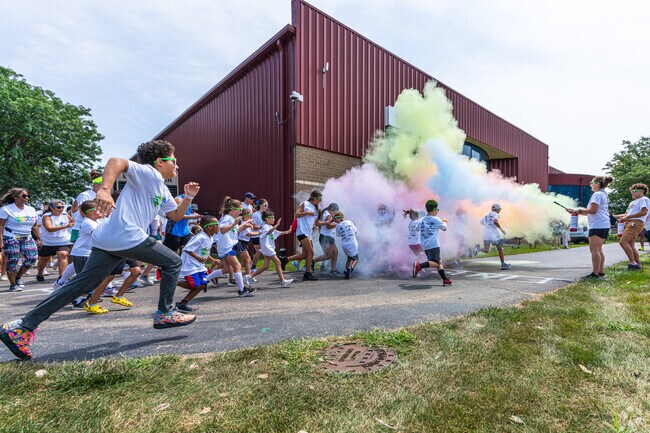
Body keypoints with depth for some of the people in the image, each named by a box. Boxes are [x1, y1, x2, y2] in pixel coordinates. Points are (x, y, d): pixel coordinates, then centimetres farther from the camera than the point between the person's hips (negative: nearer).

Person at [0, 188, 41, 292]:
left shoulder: (31, 209, 10)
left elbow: (34, 226, 15)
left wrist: (39, 238, 12)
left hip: (27, 238, 5)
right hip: (11, 238, -5)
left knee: (32, 257, -6)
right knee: (12, 261, -3)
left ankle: (18, 277, 17)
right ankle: (13, 285, 9)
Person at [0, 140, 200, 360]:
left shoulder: (163, 191, 23)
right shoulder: (149, 173, -5)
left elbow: (177, 215, 30)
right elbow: (117, 161, -20)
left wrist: (189, 197, 15)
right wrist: (105, 189, -36)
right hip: (127, 236, -9)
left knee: (82, 284, 11)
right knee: (172, 262, 1)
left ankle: (23, 326, 14)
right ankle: (164, 314, 8)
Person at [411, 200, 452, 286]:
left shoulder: (422, 220, 15)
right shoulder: (435, 219, -1)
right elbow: (444, 228, 7)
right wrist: (444, 222, 29)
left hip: (425, 245, 7)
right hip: (433, 244, -7)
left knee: (439, 262, 14)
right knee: (435, 262, -11)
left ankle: (445, 279, 12)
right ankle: (419, 266, -31)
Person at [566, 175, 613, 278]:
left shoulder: (597, 194, -10)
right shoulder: (605, 195, 21)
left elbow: (593, 210, -18)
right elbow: (593, 211, 22)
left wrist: (580, 210, -4)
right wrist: (576, 211, 19)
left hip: (597, 225, -10)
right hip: (605, 225, 10)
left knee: (594, 249, -10)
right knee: (598, 249, 13)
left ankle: (595, 273, -10)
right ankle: (601, 272, 15)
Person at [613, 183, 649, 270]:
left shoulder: (644, 199, -1)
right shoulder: (633, 202, 28)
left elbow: (644, 212, -15)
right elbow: (626, 214, 27)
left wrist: (627, 217, -14)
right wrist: (613, 216, 15)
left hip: (636, 223, -9)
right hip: (630, 223, 9)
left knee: (623, 242, -20)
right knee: (630, 245, 7)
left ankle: (633, 263, -18)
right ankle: (637, 264, 12)